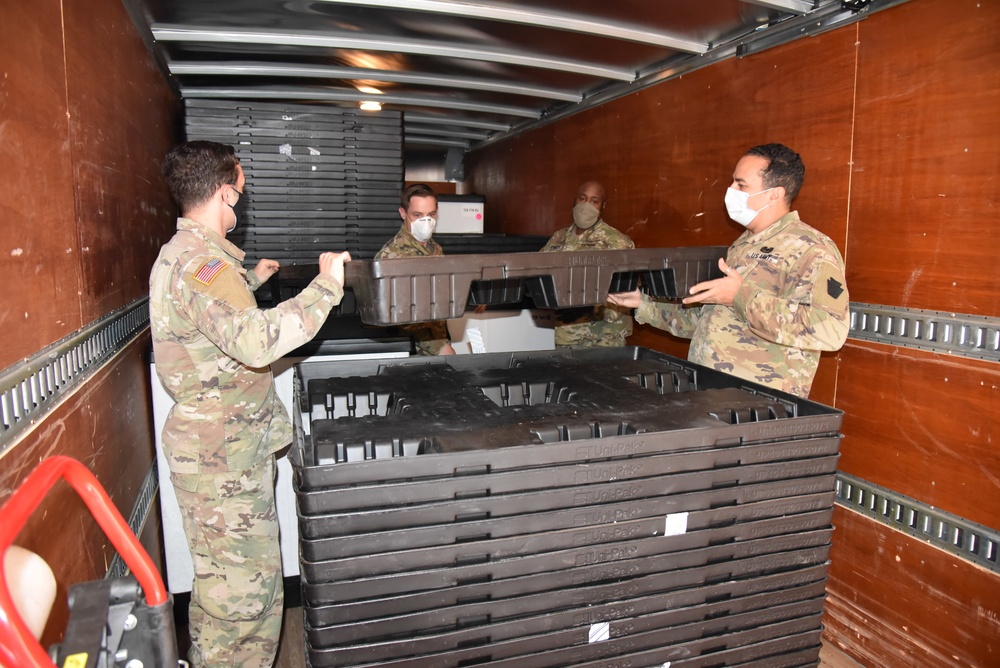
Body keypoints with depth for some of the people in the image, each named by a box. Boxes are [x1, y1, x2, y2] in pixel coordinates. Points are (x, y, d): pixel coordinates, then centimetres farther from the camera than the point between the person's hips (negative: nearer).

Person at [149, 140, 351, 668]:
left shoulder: (183, 253, 15)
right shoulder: (201, 262, -21)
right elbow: (256, 341, -38)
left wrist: (252, 280, 43)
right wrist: (325, 286, -30)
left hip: (226, 441, 11)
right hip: (222, 451, -11)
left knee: (244, 570, 21)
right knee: (239, 585, 0)